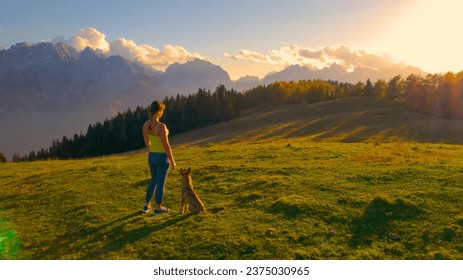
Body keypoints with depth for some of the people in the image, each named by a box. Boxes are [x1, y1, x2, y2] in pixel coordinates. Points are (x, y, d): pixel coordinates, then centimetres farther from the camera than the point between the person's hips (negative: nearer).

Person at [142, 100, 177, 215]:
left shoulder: (145, 124, -2)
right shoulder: (161, 126, -26)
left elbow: (147, 143, 9)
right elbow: (166, 146, -22)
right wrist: (173, 161, -11)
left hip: (151, 157, 7)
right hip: (162, 157, -7)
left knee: (154, 180, 24)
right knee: (161, 182, 9)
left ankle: (146, 205, 29)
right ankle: (158, 208, 23)